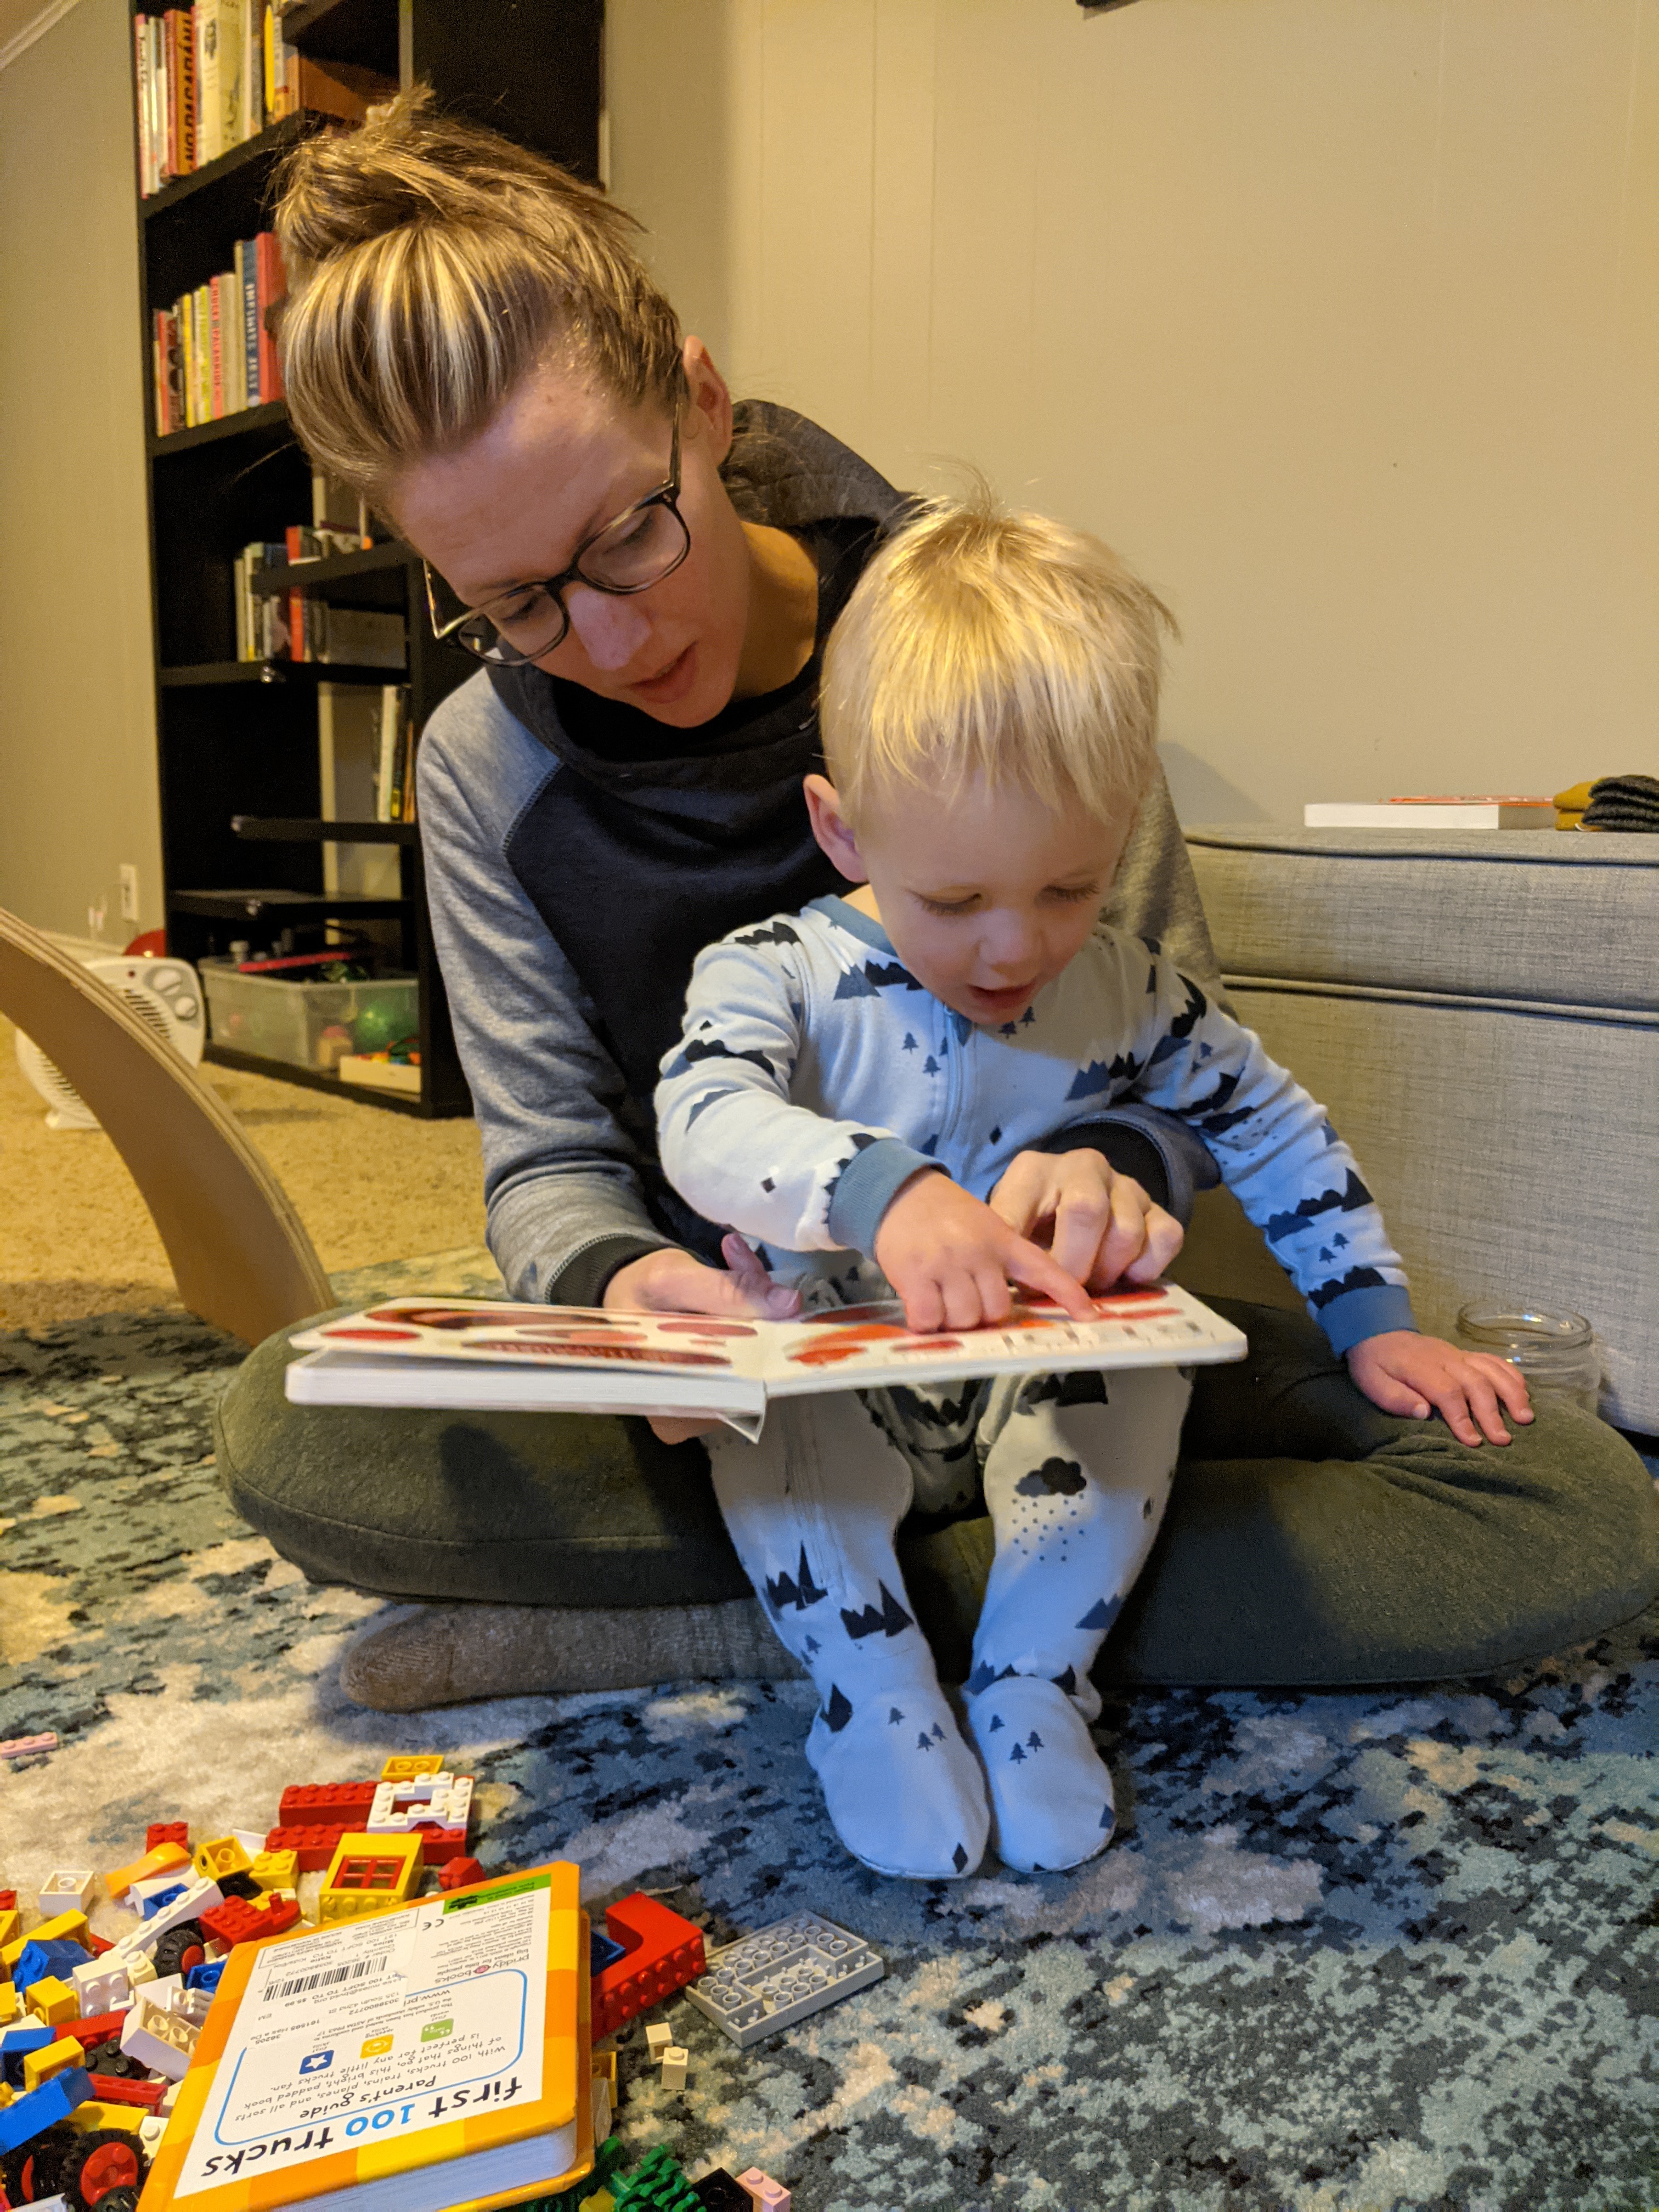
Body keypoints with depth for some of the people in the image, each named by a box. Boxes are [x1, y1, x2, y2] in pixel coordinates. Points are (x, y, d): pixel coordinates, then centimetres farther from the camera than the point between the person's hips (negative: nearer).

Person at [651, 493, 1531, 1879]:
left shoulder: (1132, 998, -2)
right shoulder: (775, 974, -12)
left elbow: (1278, 1135, 9)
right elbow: (704, 1120, -31)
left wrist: (1373, 1321, 3)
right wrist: (883, 1192, -49)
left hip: (1044, 1404, 2)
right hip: (830, 1408, -2)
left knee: (1137, 1353, -27)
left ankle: (1034, 1677, -11)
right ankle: (872, 1689, -14)